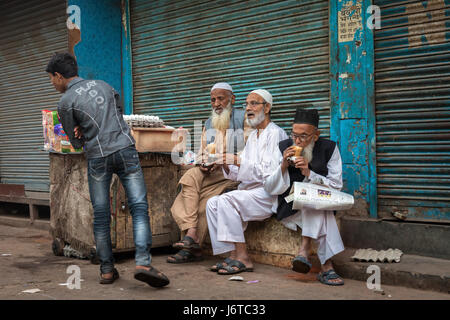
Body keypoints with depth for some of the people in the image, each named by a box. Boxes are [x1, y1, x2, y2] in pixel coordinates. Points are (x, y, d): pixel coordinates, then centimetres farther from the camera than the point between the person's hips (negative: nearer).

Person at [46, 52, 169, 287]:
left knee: (101, 215, 8)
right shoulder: (103, 85, 16)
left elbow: (76, 142, 8)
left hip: (97, 157, -2)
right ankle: (143, 263, -15)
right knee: (139, 207, -3)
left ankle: (107, 269, 12)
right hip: (125, 149, 3)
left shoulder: (66, 102, 2)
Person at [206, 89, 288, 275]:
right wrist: (227, 165, -1)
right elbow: (241, 174, 18)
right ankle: (233, 256, -12)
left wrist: (238, 161, -19)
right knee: (213, 203, -11)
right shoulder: (253, 136, 21)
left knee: (226, 200, -27)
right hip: (249, 191, 9)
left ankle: (242, 258, -21)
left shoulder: (275, 134, -7)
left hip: (269, 194, -8)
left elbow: (270, 172, -18)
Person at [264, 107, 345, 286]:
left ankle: (305, 250, -36)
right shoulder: (284, 147, 0)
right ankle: (326, 266, -36)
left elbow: (336, 186, -3)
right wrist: (283, 166, -18)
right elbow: (269, 189, -1)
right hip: (290, 208, -1)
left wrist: (309, 174, -17)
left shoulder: (329, 148, -1)